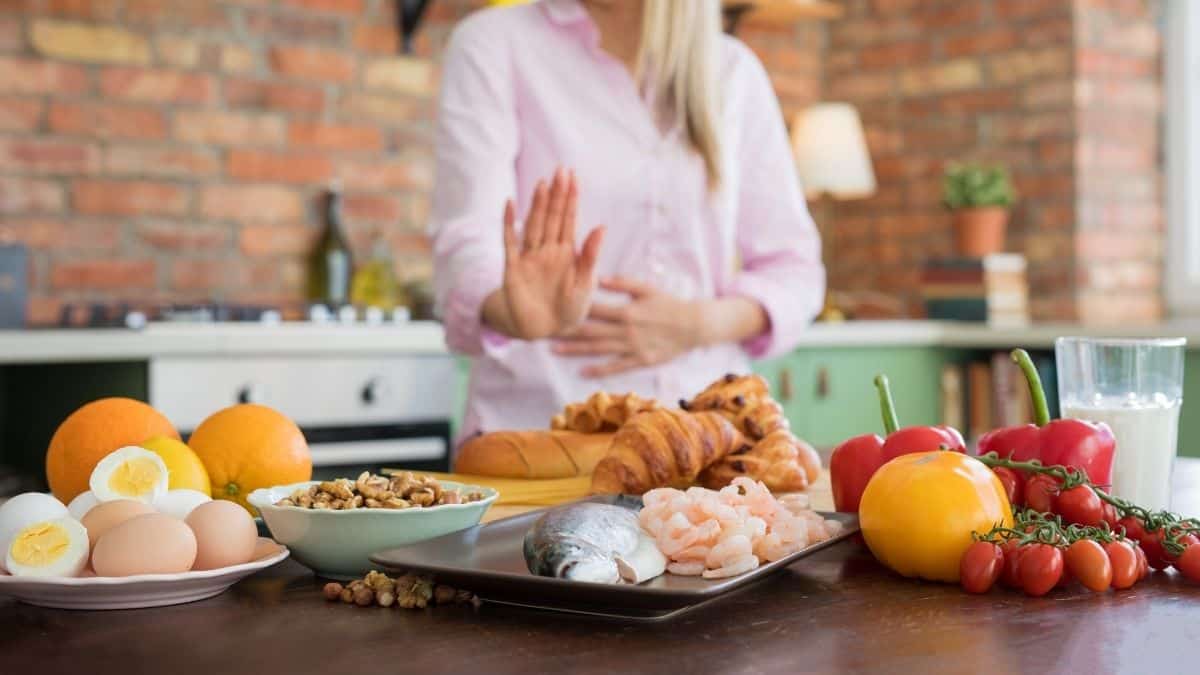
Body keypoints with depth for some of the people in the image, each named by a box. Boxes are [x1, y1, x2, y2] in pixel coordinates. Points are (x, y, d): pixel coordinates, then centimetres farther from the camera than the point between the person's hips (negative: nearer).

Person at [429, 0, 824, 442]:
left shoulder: (734, 71, 9)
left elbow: (793, 270, 11)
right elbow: (470, 248, -11)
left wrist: (699, 324, -9)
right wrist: (521, 315, -33)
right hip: (536, 427, -2)